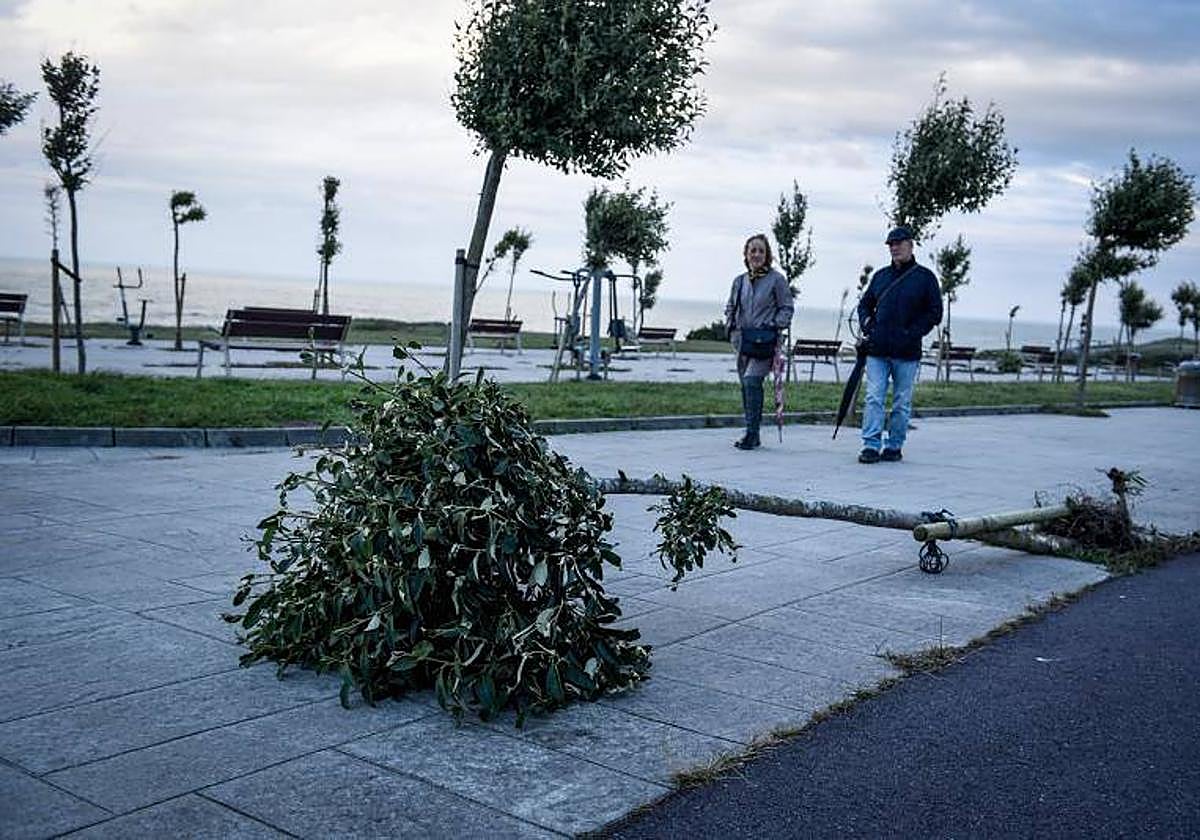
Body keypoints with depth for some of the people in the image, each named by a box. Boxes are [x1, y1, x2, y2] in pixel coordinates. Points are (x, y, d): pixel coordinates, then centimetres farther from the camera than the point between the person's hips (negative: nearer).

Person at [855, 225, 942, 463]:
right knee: (873, 399, -5)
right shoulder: (881, 276, 14)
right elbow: (865, 304, 24)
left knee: (902, 403, 5)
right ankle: (871, 445, -5)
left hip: (907, 353, -3)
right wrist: (867, 324, 4)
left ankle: (894, 446, 14)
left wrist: (912, 334, -10)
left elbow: (934, 313, 0)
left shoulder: (925, 277, 3)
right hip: (877, 350, 3)